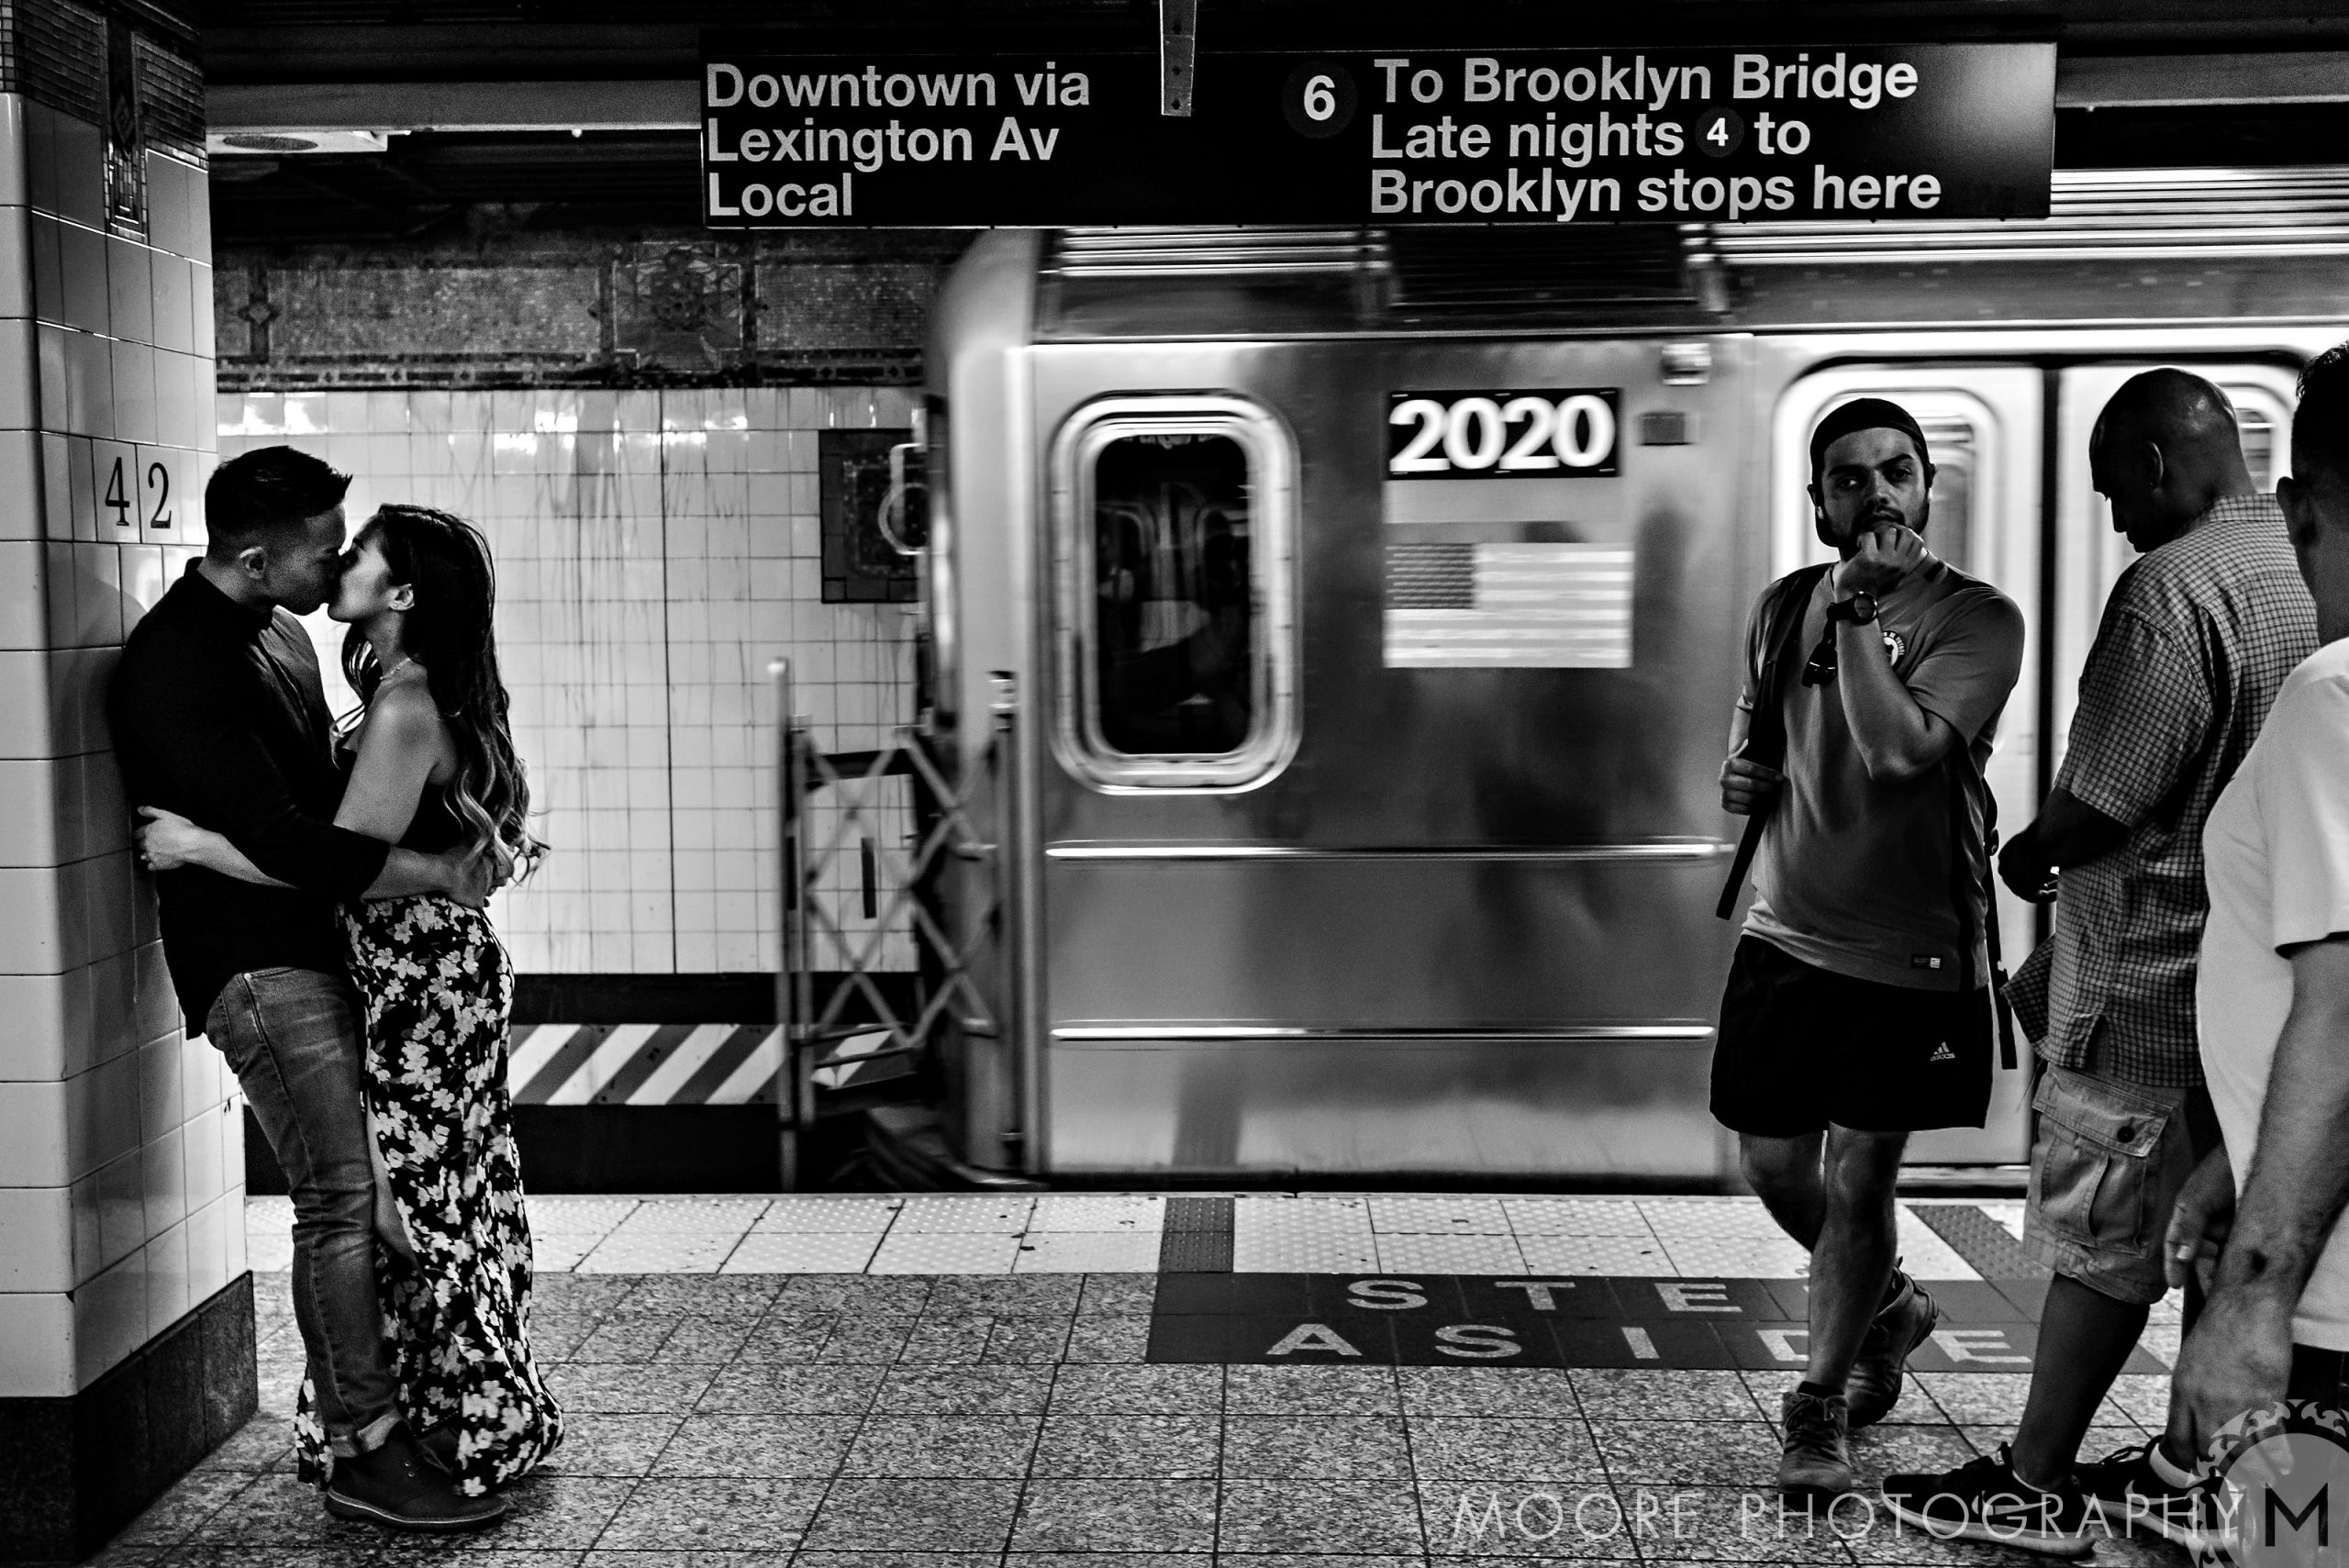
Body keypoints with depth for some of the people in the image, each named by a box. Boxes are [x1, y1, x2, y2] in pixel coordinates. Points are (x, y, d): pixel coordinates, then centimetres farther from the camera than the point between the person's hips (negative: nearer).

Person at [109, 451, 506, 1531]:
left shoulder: (272, 630, 11)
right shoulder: (178, 665, -20)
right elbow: (283, 844, -25)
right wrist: (435, 872, -15)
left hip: (319, 939, 9)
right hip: (257, 962, -9)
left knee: (353, 1186, 12)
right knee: (343, 1197, -9)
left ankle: (350, 1399, 23)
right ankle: (365, 1454, 0)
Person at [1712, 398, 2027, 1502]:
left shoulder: (1975, 618, -11)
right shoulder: (1785, 606, 5)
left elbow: (1897, 752, -25)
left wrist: (1861, 611, -21)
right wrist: (1738, 771, 2)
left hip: (1909, 954, -5)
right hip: (1785, 935, 5)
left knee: (1858, 1180, 2)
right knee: (1771, 1168, 12)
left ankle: (1820, 1408, 21)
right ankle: (1887, 1304, 42)